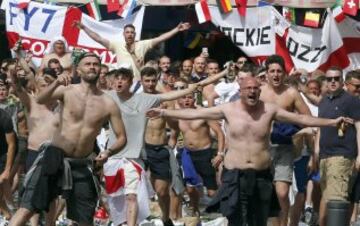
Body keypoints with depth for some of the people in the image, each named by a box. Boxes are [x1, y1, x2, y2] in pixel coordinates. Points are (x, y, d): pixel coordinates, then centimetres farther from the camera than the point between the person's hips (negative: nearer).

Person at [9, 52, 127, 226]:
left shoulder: (108, 104, 4)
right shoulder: (67, 91, -2)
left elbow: (121, 137, 8)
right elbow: (40, 100, -20)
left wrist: (108, 152, -13)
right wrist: (55, 84, -39)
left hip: (81, 165, 3)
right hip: (55, 157, -3)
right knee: (27, 208, -14)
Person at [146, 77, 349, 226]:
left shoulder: (269, 110, 0)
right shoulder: (228, 110, -1)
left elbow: (301, 118, 2)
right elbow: (194, 113, 1)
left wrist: (332, 122, -2)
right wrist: (165, 113, -1)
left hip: (261, 175, 1)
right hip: (235, 175, -1)